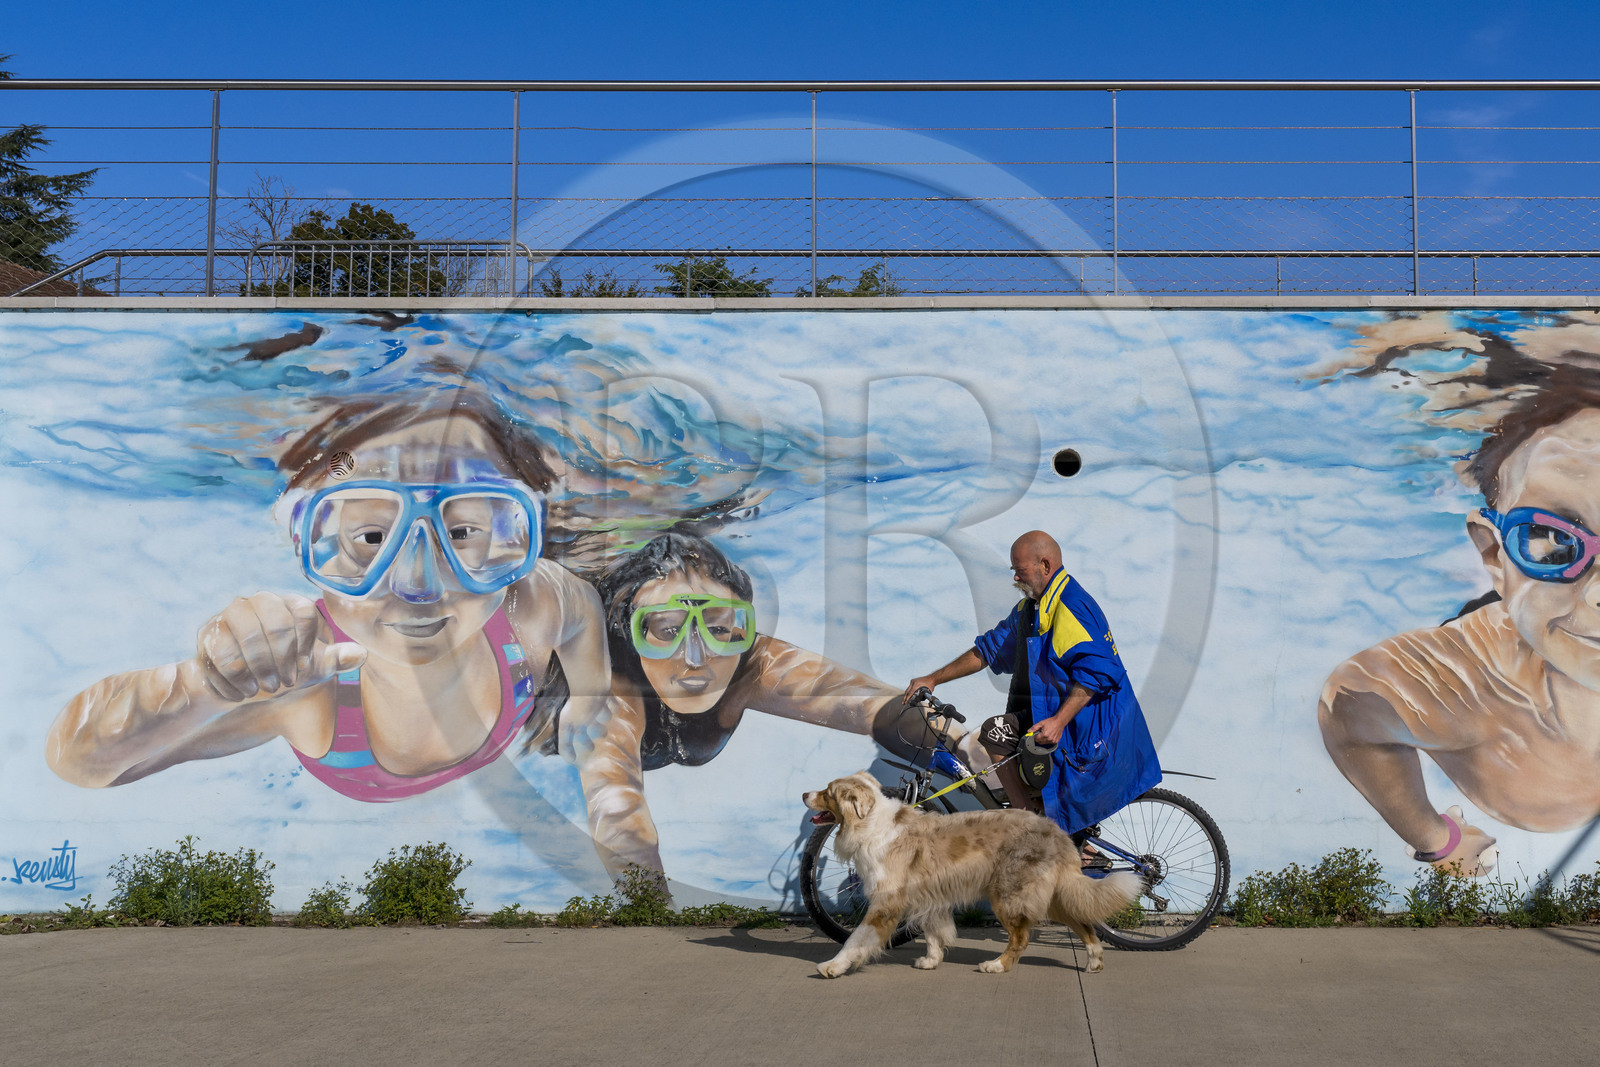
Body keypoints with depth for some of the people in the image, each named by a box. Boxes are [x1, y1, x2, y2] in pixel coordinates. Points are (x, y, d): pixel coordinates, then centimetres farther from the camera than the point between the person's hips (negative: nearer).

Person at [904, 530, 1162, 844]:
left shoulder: (1071, 607, -19)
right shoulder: (1029, 608, 13)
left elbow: (1094, 671, -28)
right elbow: (988, 650, 17)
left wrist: (1058, 720, -36)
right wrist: (933, 679, 13)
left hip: (1082, 722, -10)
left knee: (996, 734, -20)